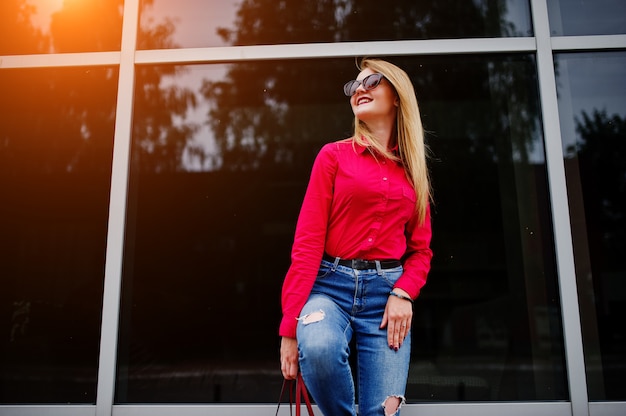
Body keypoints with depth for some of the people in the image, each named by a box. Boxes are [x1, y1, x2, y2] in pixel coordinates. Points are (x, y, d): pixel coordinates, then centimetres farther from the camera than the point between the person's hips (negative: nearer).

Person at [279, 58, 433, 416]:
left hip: (387, 290, 3)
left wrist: (403, 294, -10)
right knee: (318, 348, -34)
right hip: (331, 284, -2)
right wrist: (290, 326, -12)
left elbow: (421, 248, 12)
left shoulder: (412, 169, 12)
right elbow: (308, 240, -5)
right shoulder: (334, 155, 3)